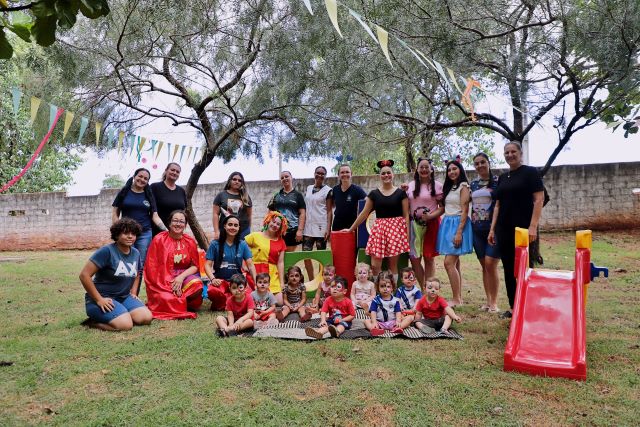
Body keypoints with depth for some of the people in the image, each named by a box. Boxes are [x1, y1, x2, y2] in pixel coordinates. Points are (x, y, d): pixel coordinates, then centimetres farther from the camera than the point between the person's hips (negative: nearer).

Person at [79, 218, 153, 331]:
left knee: (147, 318, -12)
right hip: (103, 299, -7)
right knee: (126, 325, -27)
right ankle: (93, 321, 0)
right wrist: (98, 299, -19)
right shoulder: (107, 251, -16)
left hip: (124, 297, 7)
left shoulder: (136, 253, 7)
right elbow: (84, 275, -19)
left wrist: (133, 293, 12)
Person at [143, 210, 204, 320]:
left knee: (197, 285, -30)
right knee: (167, 300, -31)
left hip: (184, 276, 2)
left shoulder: (190, 242, 3)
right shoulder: (159, 239, -4)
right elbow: (152, 267, -5)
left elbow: (195, 266, 2)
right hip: (163, 280, -2)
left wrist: (181, 277, -17)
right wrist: (169, 284, -13)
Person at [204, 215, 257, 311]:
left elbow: (250, 265, 3)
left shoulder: (242, 245, 8)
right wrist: (213, 279, -20)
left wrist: (256, 283, -10)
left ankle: (221, 304, -5)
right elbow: (208, 265, -1)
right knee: (213, 292, -38)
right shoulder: (215, 244, 3)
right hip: (220, 280, -2)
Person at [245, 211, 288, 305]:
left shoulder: (281, 242, 13)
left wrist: (282, 283, 1)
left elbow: (280, 263, 7)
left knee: (280, 302, -7)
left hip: (273, 276, 4)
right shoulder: (255, 236, 2)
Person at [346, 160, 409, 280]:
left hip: (396, 229, -2)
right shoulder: (374, 193, 8)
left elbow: (406, 214, 3)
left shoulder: (401, 193, 3)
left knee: (393, 265, 2)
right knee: (375, 265, -4)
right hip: (379, 229, 2)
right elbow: (364, 213, 11)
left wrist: (408, 234, -5)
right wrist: (351, 229, 11)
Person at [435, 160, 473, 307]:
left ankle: (456, 300, -7)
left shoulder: (463, 186, -6)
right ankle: (459, 298, 14)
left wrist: (459, 233, -20)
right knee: (455, 263, 9)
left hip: (457, 225, -8)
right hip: (447, 224, 8)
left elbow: (464, 211, -13)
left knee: (449, 263, -13)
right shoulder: (448, 187, 18)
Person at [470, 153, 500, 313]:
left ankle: (494, 302, 2)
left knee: (490, 264, -10)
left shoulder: (497, 181, -2)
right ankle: (488, 300, 17)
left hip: (493, 228, -5)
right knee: (484, 265, 8)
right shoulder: (472, 184, 12)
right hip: (477, 229, 5)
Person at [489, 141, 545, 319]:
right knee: (509, 269, 9)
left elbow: (539, 200, -10)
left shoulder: (530, 172, -2)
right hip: (504, 230, 6)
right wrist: (492, 228, 12)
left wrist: (533, 226, -18)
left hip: (523, 229, -6)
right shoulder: (502, 177, 15)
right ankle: (513, 307, 19)